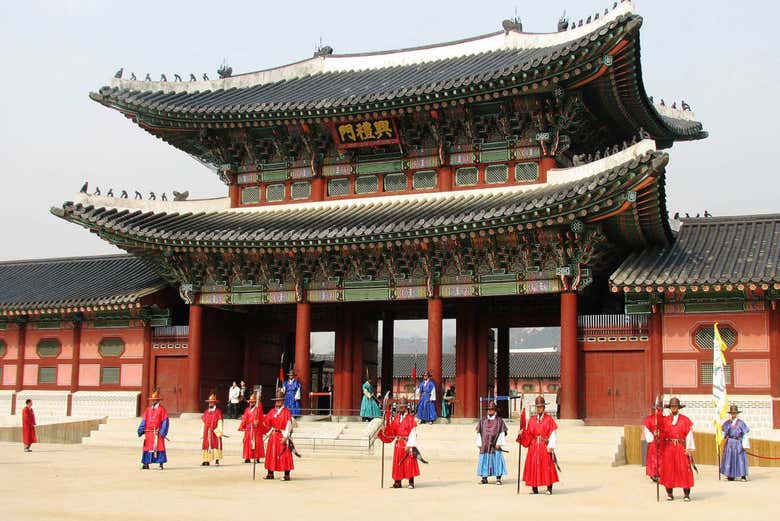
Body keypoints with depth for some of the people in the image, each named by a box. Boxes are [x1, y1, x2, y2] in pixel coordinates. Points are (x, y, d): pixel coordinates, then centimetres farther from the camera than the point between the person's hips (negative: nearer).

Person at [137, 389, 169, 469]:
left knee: (159, 447, -3)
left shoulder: (162, 409, -1)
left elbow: (165, 421, -4)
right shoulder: (148, 409, 11)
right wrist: (141, 430, 2)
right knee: (147, 447, 3)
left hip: (157, 433, -4)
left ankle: (161, 464, 2)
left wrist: (163, 432, -12)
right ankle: (146, 464, 9)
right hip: (148, 432, 4)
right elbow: (144, 420, 11)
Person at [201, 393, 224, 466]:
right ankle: (206, 461, 3)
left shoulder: (218, 411, 1)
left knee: (216, 444, -7)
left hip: (215, 432, -4)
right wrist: (202, 433, 12)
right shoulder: (206, 412, 15)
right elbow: (204, 423, 16)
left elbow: (220, 422, -4)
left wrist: (219, 431, -14)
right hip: (207, 433, 4)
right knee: (206, 445, 1)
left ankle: (217, 459, -4)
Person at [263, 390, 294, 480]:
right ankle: (270, 474, 18)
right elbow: (267, 423, 10)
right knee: (271, 454, 8)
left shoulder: (286, 412, -7)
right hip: (273, 436, 6)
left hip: (282, 436, -6)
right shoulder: (272, 411, 11)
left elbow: (289, 425, -11)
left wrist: (285, 437, -17)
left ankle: (287, 475, -5)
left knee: (284, 455, -7)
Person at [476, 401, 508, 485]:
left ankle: (498, 478, 2)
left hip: (495, 445, -3)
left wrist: (499, 443, -8)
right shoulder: (483, 421, 10)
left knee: (497, 460, -4)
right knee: (484, 461, 3)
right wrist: (479, 444, 5)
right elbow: (479, 433, 12)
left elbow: (502, 433, -1)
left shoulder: (499, 420, 2)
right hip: (485, 445, 3)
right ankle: (484, 478, 10)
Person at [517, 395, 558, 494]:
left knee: (547, 466, -4)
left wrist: (550, 446, -13)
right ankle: (534, 488, 7)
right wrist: (522, 433, -10)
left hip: (545, 446, -4)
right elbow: (528, 434, 9)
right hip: (534, 446, 4)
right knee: (533, 466, 2)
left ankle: (549, 488, 0)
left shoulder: (549, 419, 0)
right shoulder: (532, 420, 11)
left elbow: (552, 434, -6)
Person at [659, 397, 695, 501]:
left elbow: (689, 434, 0)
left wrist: (689, 448, -6)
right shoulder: (665, 420, 9)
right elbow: (662, 434, 6)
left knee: (684, 470, -4)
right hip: (668, 448, 2)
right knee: (668, 470, 2)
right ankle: (669, 494, 10)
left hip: (681, 448, -2)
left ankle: (687, 494, 1)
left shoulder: (685, 420, 4)